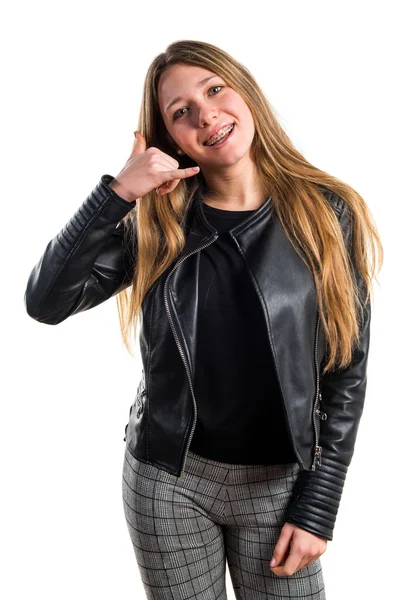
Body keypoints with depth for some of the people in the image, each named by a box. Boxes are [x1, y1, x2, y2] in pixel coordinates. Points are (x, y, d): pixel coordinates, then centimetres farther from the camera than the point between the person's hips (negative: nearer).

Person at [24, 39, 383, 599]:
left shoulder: (327, 213, -7)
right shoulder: (157, 222, -3)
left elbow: (348, 372, -4)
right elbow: (46, 302, -12)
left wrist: (317, 507, -6)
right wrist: (116, 192, -19)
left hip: (279, 483, -1)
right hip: (167, 479, 1)